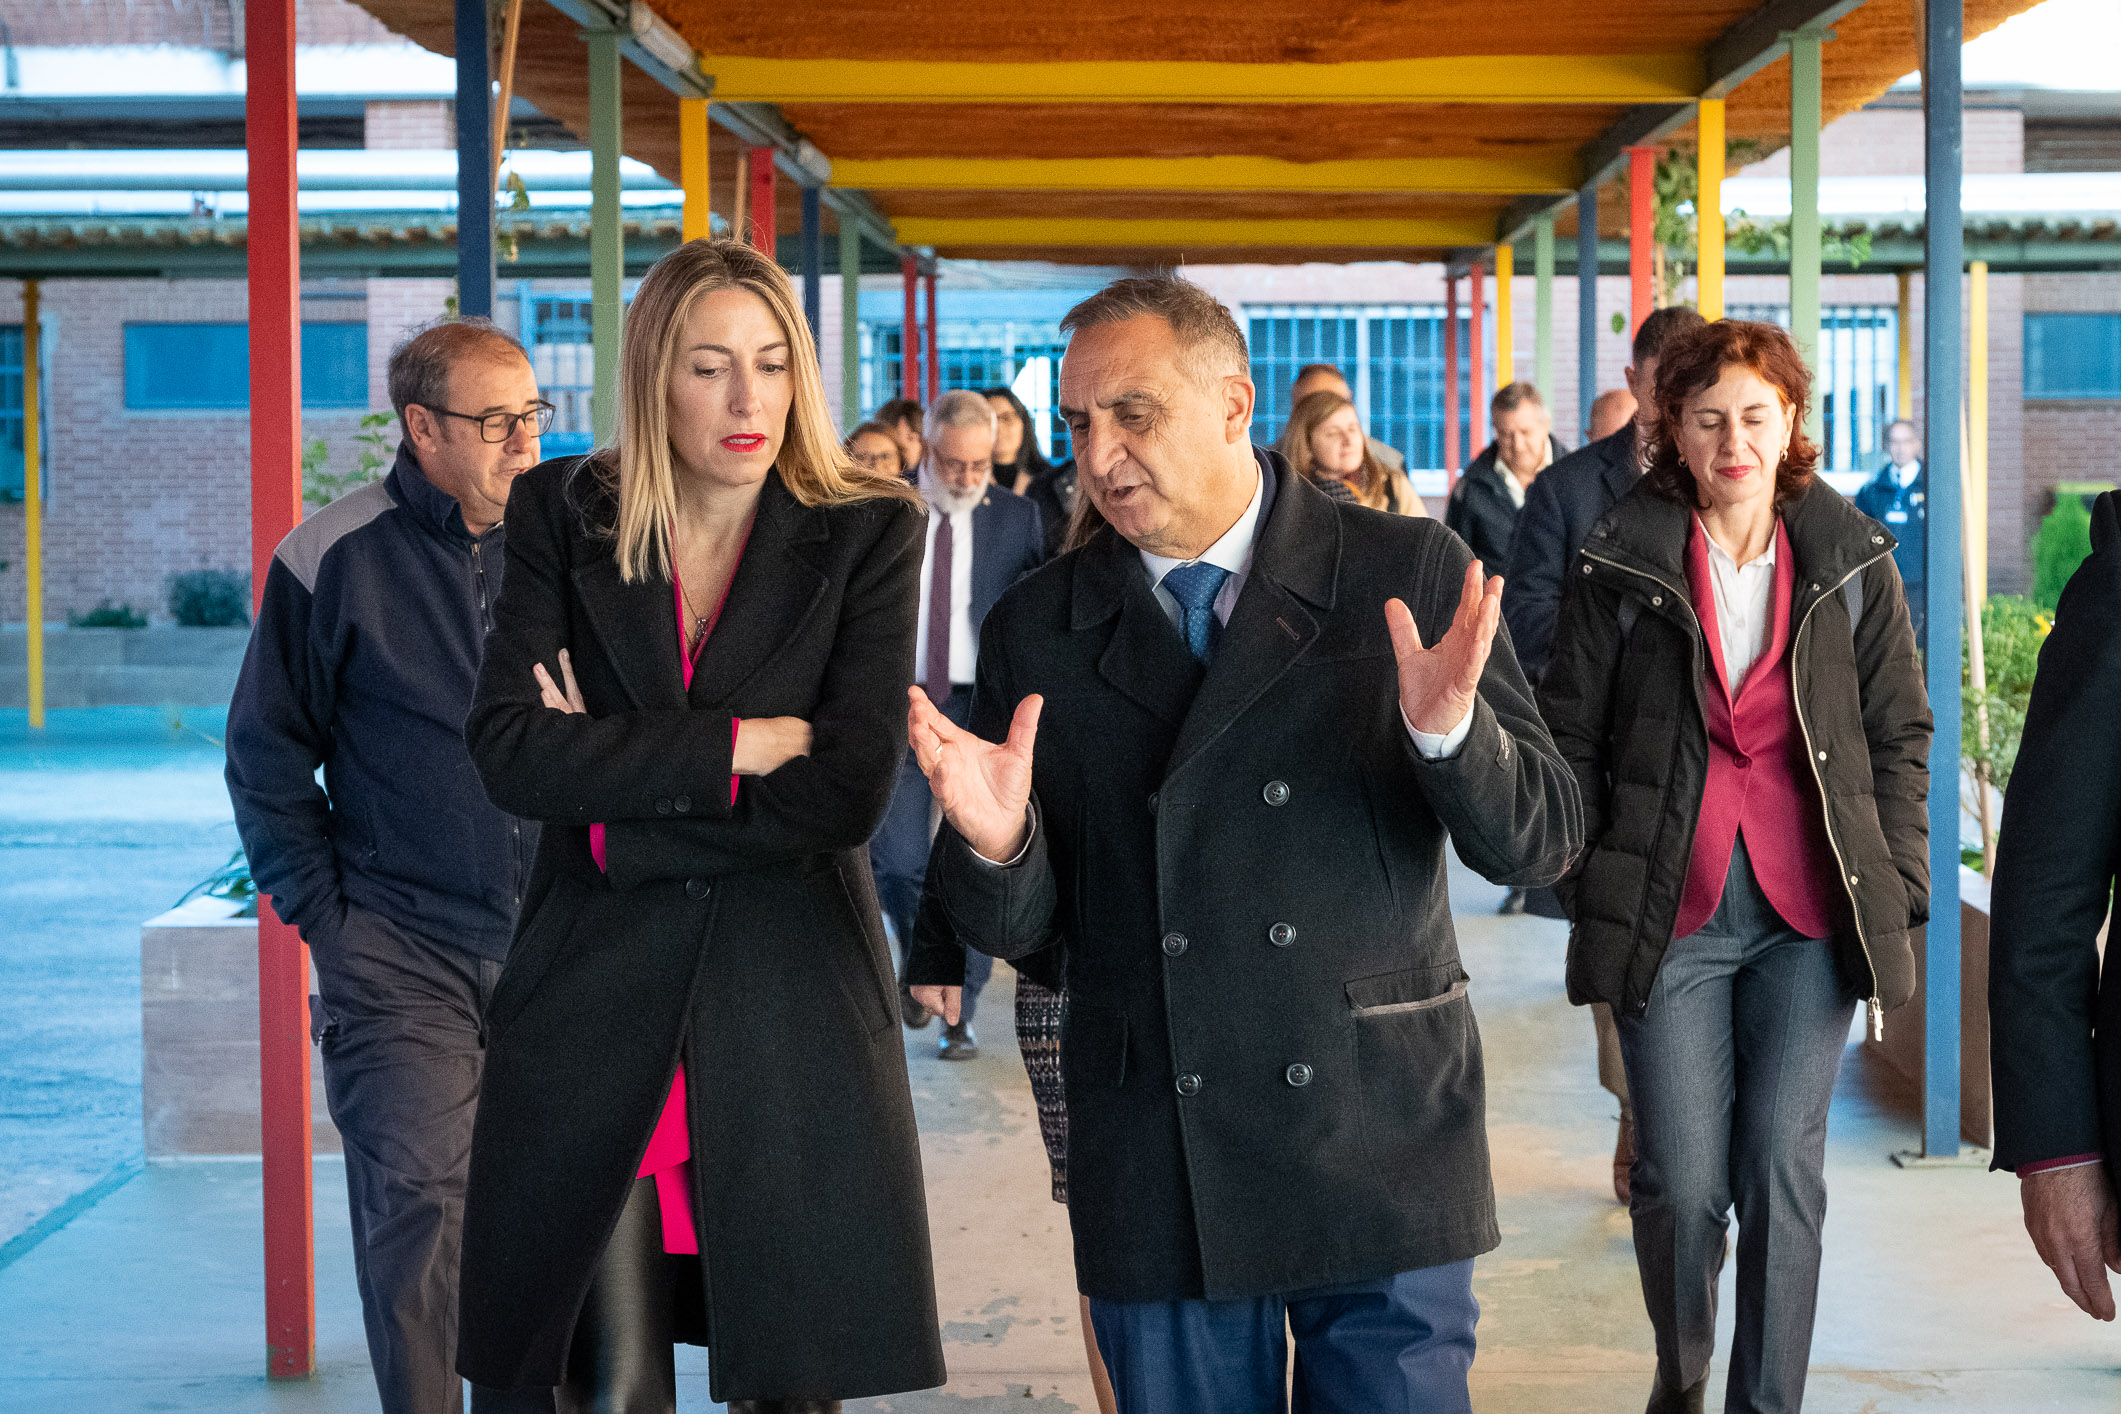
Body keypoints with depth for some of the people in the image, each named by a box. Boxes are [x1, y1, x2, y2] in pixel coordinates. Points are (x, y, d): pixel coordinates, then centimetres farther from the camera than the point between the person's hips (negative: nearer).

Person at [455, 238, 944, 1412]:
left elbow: (849, 790, -10)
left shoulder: (868, 532, 0)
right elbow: (507, 747, -8)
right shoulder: (562, 513, 4)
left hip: (792, 1001, -1)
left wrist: (616, 779, -9)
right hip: (592, 994, 1)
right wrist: (740, 744, -11)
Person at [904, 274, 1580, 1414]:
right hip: (1154, 1181, 2)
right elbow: (1021, 928, 4)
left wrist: (1445, 729, -22)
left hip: (1382, 1157, -1)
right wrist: (995, 846, -18)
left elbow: (1537, 845, -3)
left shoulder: (1410, 577, -2)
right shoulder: (1036, 633, 4)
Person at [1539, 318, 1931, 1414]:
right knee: (1681, 1182, 1)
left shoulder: (1850, 561, 5)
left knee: (1785, 1176, 1)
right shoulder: (1620, 564, 0)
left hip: (1810, 915, 1)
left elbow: (1900, 734, 9)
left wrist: (1897, 893, 3)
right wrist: (1591, 894, -1)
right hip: (1670, 913, -1)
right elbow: (1568, 735, 4)